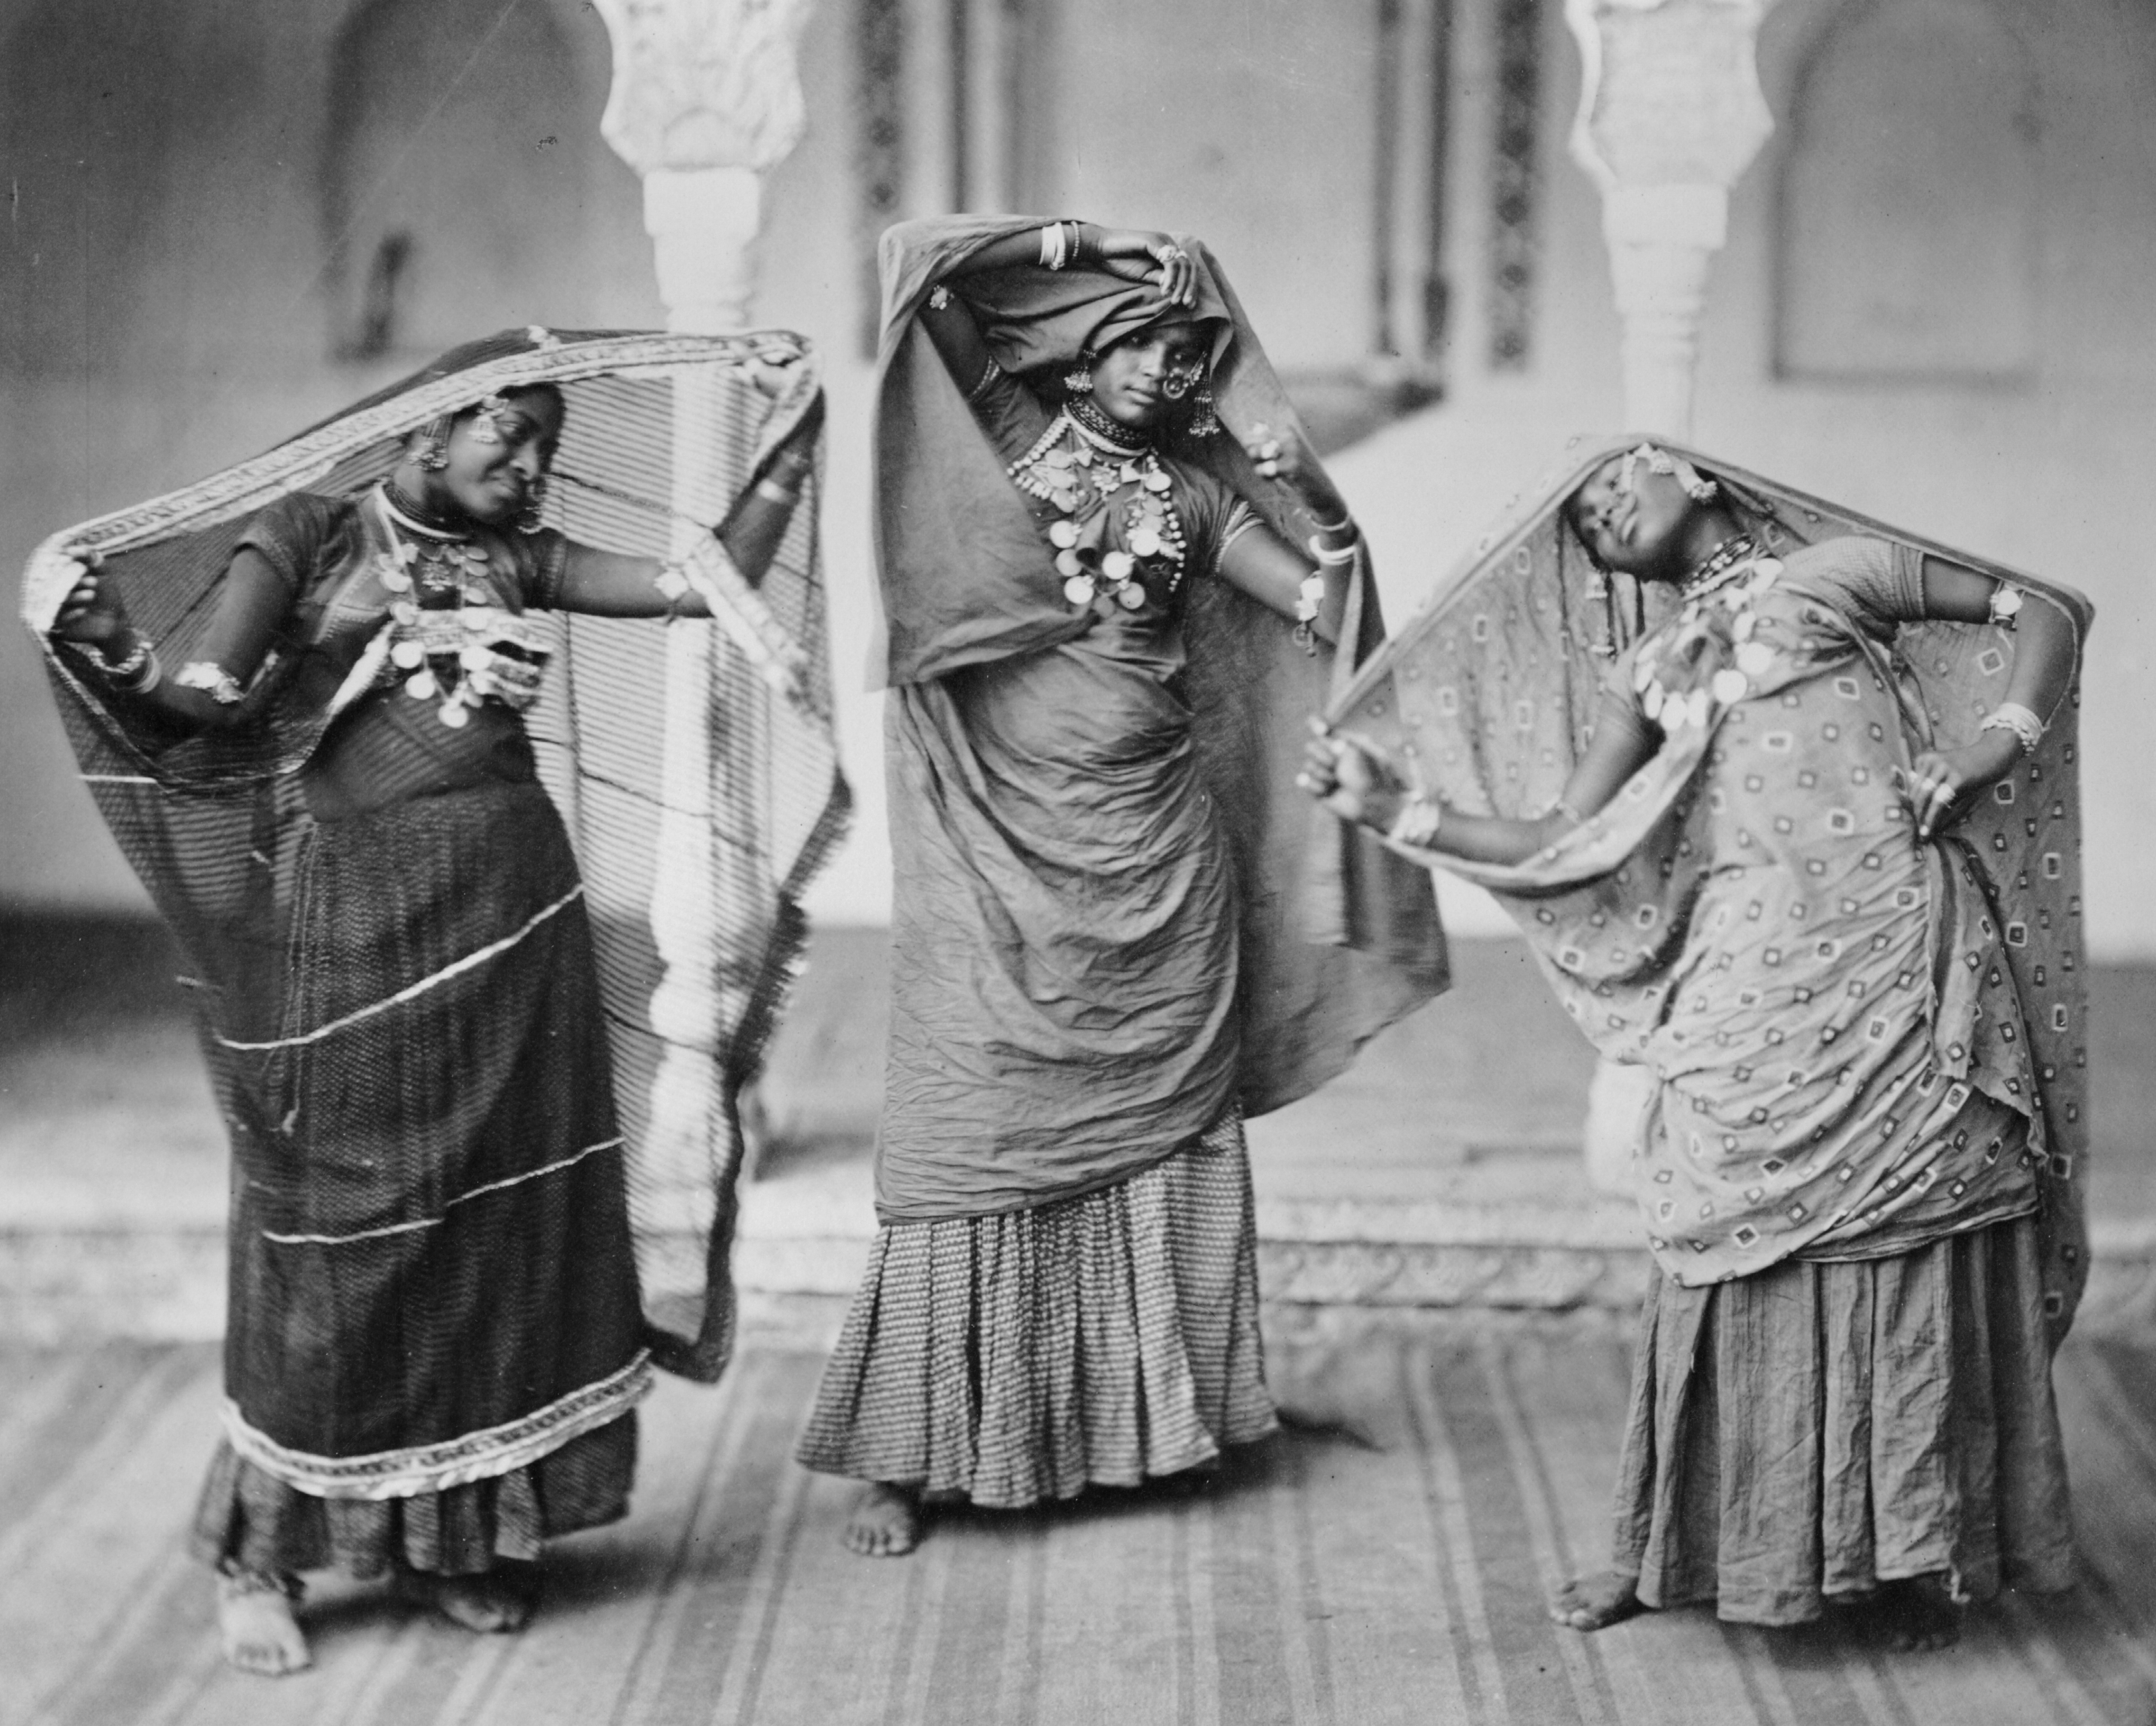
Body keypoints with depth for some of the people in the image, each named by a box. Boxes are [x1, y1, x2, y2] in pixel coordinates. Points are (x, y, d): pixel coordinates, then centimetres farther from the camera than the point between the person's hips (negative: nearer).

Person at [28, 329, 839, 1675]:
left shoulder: (519, 559, 12)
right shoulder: (308, 534, 0)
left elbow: (709, 582, 8)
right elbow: (205, 700, -10)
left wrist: (797, 439, 5)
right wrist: (105, 645, -29)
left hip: (513, 919, 5)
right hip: (351, 923, -5)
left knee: (505, 1221, 7)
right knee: (338, 1235, 0)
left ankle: (456, 1532, 22)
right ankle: (259, 1552, 15)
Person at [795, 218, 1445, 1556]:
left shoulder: (1190, 489, 12)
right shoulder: (1003, 433, 3)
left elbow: (1325, 606, 9)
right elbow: (913, 257, -5)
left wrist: (1296, 481, 0)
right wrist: (1067, 246, 0)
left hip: (1151, 843, 4)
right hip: (1001, 833, -4)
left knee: (1155, 1117, 6)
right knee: (974, 1134, -3)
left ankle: (1142, 1414, 19)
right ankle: (906, 1456, 3)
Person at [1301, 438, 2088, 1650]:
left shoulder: (1840, 574, 11)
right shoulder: (1650, 675, 20)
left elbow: (2043, 611, 13)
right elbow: (1562, 849, 12)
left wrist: (1997, 741, -3)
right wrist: (1397, 808, 5)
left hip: (1893, 959, -3)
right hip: (1747, 991, 3)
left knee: (1913, 1240, -1)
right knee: (1734, 1258, 2)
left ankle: (1921, 1556, 9)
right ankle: (1678, 1544, 14)